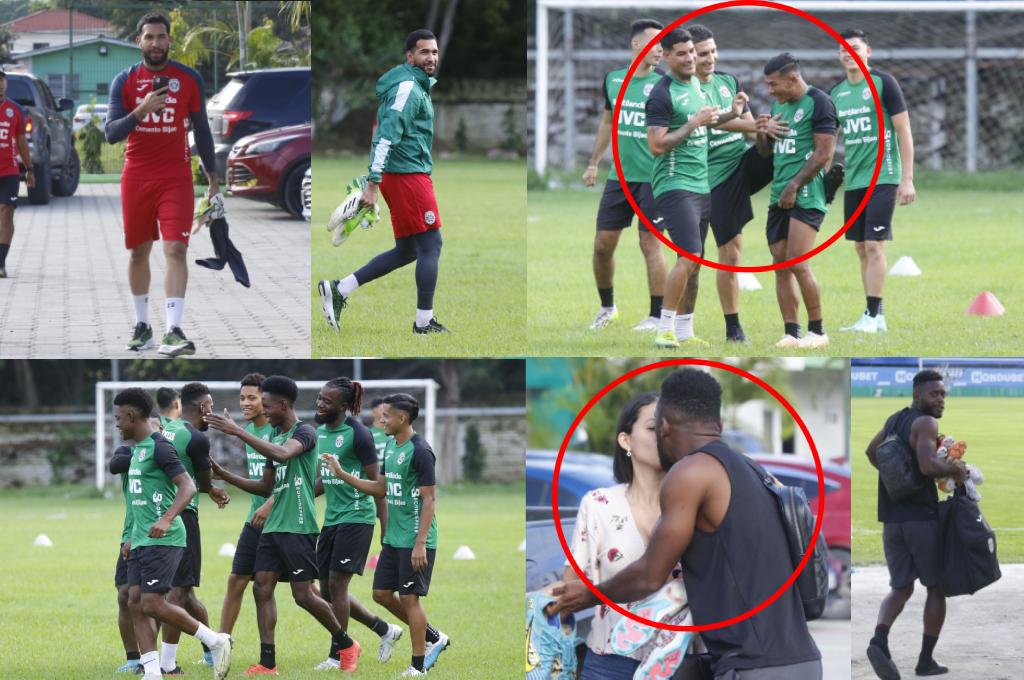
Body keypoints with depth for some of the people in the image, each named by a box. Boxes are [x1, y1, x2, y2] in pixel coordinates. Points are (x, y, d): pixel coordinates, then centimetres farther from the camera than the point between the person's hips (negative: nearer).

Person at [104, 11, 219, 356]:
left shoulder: (189, 79, 2)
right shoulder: (125, 81, 0)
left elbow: (202, 130, 10)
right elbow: (111, 133, -7)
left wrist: (212, 176, 10)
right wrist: (141, 111, -23)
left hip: (176, 178, -1)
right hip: (137, 178, 1)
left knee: (175, 249, -14)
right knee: (138, 251, 9)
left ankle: (173, 330, -22)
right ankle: (142, 324, 23)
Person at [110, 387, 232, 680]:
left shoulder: (158, 447, -12)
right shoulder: (137, 449, 17)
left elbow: (187, 486, -20)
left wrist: (166, 520, -33)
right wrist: (134, 536, 29)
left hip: (162, 541, -10)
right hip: (142, 542, 10)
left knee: (153, 605, -13)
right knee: (136, 603, 1)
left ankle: (216, 642, 0)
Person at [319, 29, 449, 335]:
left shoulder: (417, 86, 18)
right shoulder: (408, 87, -13)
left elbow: (389, 134, 24)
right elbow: (386, 136, -21)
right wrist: (372, 183, -26)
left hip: (401, 176, 10)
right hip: (408, 174, -10)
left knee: (406, 251, 12)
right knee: (430, 244, -5)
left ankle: (339, 290, 10)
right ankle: (424, 322, -2)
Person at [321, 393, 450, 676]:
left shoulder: (419, 451, -17)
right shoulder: (391, 447, 11)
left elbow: (429, 499, -18)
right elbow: (381, 489, 19)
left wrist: (420, 544, -22)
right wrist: (342, 474, 12)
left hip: (415, 541, -9)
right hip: (393, 539, 9)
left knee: (409, 598, -5)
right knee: (382, 594, 10)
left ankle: (418, 666, 4)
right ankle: (434, 638, 22)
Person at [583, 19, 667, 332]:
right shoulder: (613, 79, 8)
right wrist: (593, 163, 22)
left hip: (652, 176, -5)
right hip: (619, 175, 5)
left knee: (650, 243, -4)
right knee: (603, 244, 6)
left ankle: (657, 317, 5)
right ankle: (607, 307, 26)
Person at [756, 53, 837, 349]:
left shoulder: (818, 103, -8)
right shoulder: (778, 105, 17)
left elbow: (823, 153, -14)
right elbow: (765, 152, 24)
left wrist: (794, 186, -15)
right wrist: (762, 133, 2)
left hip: (806, 196, -8)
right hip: (779, 196, 8)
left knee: (797, 262, -14)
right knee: (781, 265, 3)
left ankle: (817, 331, -5)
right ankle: (791, 333, 6)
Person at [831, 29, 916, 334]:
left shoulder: (883, 83, -6)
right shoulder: (837, 92, 10)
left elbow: (904, 132, -7)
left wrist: (907, 179, -11)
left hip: (882, 178, -6)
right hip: (853, 180, 6)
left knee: (874, 245, -11)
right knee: (861, 248, 6)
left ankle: (873, 316, -9)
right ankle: (875, 317, 12)